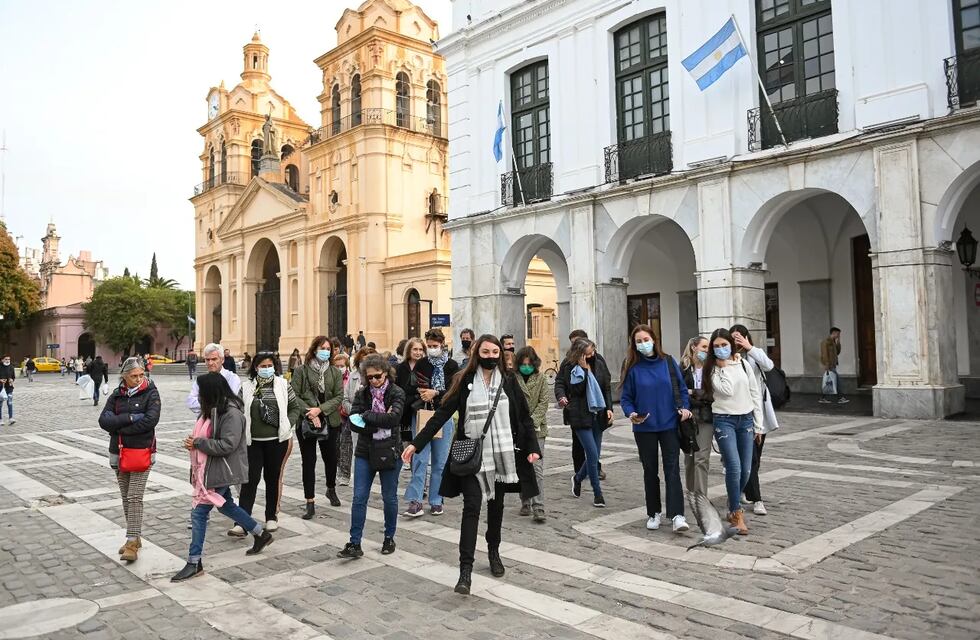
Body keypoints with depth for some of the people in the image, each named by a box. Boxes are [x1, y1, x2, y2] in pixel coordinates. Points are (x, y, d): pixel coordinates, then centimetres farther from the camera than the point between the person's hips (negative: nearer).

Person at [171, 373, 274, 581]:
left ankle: (194, 563, 5)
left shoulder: (231, 413, -22)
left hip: (220, 471, -10)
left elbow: (227, 445, -25)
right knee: (225, 505, 22)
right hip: (211, 469, 10)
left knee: (199, 512, -6)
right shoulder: (213, 409, 7)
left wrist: (197, 443, -20)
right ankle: (261, 534, 38)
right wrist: (194, 441, -3)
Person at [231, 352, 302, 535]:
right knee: (250, 479, -4)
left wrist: (287, 424, -4)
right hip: (253, 441, 0)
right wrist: (242, 433, -5)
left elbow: (296, 407, 7)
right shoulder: (246, 387, 1)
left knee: (273, 478, 11)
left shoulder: (283, 385, 1)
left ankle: (272, 517, 26)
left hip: (277, 440, 0)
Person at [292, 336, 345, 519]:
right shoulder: (301, 370, -3)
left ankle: (331, 489, 41)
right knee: (308, 461, 1)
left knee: (330, 458, 16)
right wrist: (309, 412, -19)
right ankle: (310, 503, 8)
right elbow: (294, 396, -7)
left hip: (330, 422, 3)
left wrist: (320, 409, -15)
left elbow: (339, 396, -2)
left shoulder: (335, 372, 5)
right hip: (306, 422, -2)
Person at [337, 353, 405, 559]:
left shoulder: (396, 393, -7)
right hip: (365, 453, 2)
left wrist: (366, 416, -17)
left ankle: (389, 538, 29)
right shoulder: (361, 394, 1)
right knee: (359, 499, 1)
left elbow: (394, 417, -24)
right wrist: (381, 422, -19)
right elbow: (353, 422, -8)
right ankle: (355, 544, 7)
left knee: (389, 498, 11)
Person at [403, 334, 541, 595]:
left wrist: (532, 448, -4)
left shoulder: (508, 382, 2)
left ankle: (494, 552, 37)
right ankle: (466, 569, -7)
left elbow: (524, 417, 6)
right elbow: (442, 414, -5)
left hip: (502, 453, 2)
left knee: (496, 506, 15)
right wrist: (416, 444, -11)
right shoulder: (465, 382, -3)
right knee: (471, 508, -8)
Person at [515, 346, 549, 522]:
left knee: (537, 467, -8)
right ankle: (525, 504, 23)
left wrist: (533, 421, -14)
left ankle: (538, 507, -8)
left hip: (536, 429, -1)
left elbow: (543, 403, -1)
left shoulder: (541, 379, 4)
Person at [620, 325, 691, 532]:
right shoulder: (632, 368, -2)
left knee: (672, 469, -6)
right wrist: (631, 413, -17)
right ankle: (653, 513, 22)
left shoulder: (668, 362, 0)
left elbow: (681, 388, 7)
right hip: (644, 428, 1)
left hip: (669, 424, 0)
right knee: (650, 470, 11)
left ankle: (677, 515, -7)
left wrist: (684, 407, -9)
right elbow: (626, 398, 1)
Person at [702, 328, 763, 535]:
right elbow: (727, 390, -17)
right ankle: (737, 514, -2)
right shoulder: (712, 369, -2)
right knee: (734, 467, -15)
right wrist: (725, 367, -9)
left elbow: (755, 393, 9)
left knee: (746, 470, 5)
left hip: (746, 420, 4)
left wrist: (758, 423, 7)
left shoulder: (743, 364, 7)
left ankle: (733, 507, 28)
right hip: (724, 420, -3)